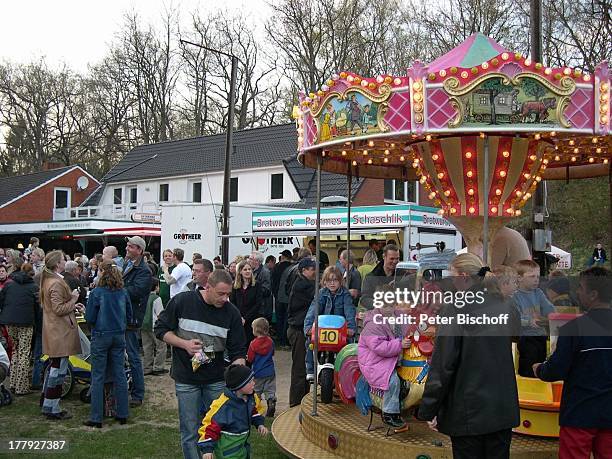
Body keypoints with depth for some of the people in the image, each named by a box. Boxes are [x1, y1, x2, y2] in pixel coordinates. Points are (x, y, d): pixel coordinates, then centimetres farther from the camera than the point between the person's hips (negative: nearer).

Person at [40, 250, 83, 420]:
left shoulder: (48, 280, 13)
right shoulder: (56, 283, -20)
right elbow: (59, 309, -23)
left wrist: (73, 305, 12)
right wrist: (73, 300, -11)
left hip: (54, 332, 11)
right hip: (60, 333, -11)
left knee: (54, 367, 20)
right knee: (59, 370, -3)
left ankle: (47, 405, 30)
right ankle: (52, 409, 3)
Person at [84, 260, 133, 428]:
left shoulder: (96, 292, -11)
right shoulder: (123, 293, 1)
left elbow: (89, 318, -9)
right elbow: (129, 318, 7)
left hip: (101, 337, -4)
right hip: (119, 337, 4)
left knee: (98, 377, 3)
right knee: (119, 375, 10)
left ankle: (96, 418, 7)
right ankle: (122, 414, 16)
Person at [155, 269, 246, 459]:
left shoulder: (231, 312, -6)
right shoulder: (182, 301, -11)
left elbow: (238, 351, -3)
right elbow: (161, 329, -2)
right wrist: (184, 344, -16)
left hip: (216, 379, 2)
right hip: (186, 378, -2)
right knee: (190, 431, 5)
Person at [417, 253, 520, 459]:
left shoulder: (455, 311, -16)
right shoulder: (507, 308, 3)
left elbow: (442, 364, -15)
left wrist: (429, 410, -8)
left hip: (468, 412, -5)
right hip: (503, 410, 6)